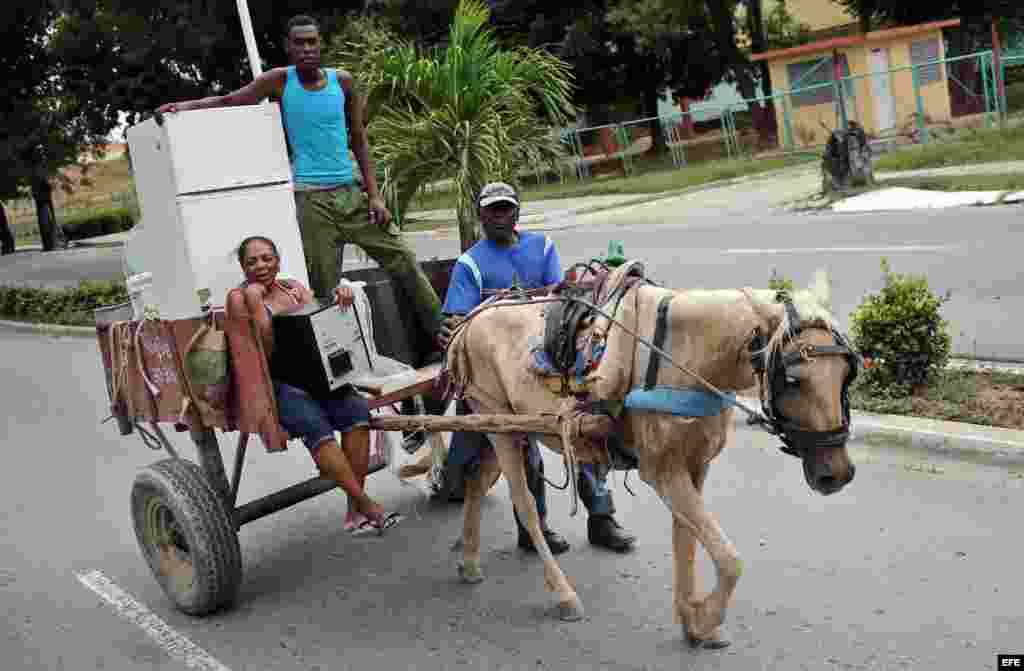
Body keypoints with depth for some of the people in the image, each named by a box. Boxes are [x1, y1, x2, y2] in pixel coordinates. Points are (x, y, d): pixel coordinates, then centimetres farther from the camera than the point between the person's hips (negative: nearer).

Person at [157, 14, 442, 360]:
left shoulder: (343, 82, 4)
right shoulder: (280, 80, -1)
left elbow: (359, 141, 6)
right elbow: (228, 101, 0)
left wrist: (375, 195, 0)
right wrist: (186, 105, -18)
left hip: (351, 190, 3)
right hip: (311, 196, -3)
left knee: (403, 260, 4)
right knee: (324, 285, -1)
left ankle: (443, 337, 15)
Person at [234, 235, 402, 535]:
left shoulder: (294, 288, 15)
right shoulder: (241, 299, 0)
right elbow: (264, 351, -11)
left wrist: (339, 298, -5)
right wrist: (254, 304, -17)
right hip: (278, 385, -5)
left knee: (356, 409, -24)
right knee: (316, 425, -32)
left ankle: (355, 511, -20)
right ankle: (366, 504, -24)